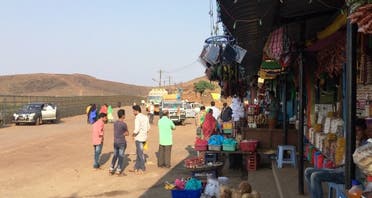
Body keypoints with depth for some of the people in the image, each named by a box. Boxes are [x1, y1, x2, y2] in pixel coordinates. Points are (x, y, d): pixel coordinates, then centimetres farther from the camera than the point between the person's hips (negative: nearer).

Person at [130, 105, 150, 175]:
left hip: (139, 138, -8)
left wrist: (133, 134, -6)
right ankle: (136, 168, 23)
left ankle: (142, 168, 10)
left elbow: (136, 130, -25)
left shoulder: (137, 118, -17)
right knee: (138, 153, 16)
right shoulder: (145, 117, 8)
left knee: (140, 153, 1)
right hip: (144, 137, 8)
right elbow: (148, 128, 14)